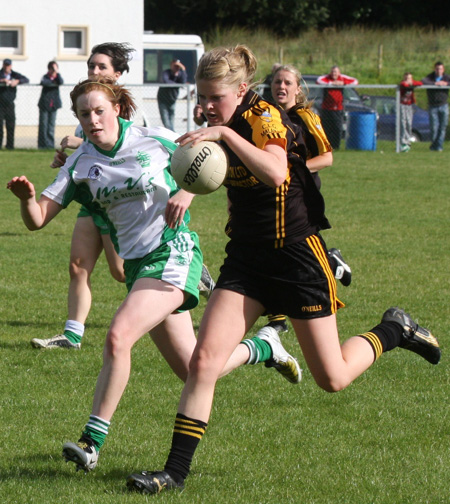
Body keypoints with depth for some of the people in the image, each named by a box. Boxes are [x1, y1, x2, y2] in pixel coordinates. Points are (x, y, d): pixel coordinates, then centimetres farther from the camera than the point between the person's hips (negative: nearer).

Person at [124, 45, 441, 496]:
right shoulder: (223, 128, 4)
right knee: (203, 360, -11)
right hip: (246, 256, 6)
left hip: (296, 253, -6)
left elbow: (276, 173, -38)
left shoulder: (265, 119, -16)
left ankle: (394, 330, 32)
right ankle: (175, 471, -9)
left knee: (332, 378, 3)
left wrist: (224, 134, -41)